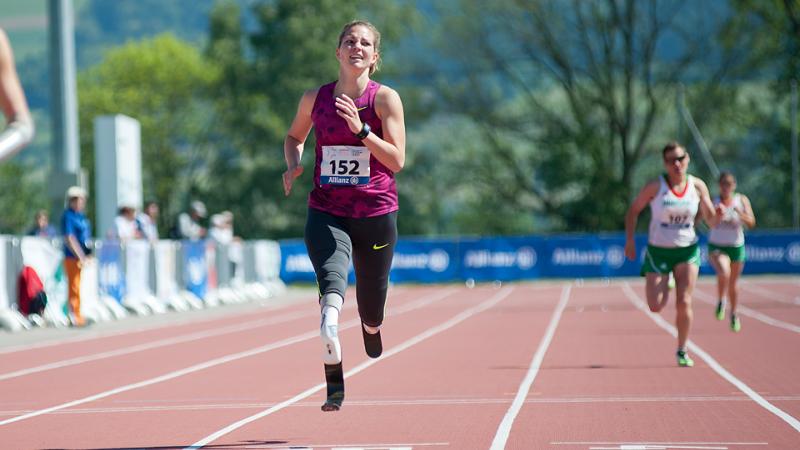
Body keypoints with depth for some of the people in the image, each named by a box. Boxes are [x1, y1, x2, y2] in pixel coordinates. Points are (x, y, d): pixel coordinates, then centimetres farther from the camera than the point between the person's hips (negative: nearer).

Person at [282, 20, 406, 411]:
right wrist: (293, 166, 2)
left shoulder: (385, 98, -4)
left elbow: (397, 161, -11)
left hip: (376, 215, 0)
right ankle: (334, 385, -37)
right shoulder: (315, 99, 3)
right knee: (331, 283, -28)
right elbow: (294, 136, 23)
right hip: (326, 213, 0)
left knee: (371, 313, 12)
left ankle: (372, 333, 52)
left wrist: (360, 129, -22)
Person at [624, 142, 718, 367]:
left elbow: (711, 222, 2)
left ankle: (682, 351, 8)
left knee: (684, 303, -9)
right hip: (658, 251, -1)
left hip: (687, 250, 1)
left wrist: (716, 214, -21)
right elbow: (633, 211, 1)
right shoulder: (655, 187, -10)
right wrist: (629, 240, -8)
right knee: (656, 306, -7)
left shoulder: (698, 186, -3)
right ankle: (665, 286, 31)